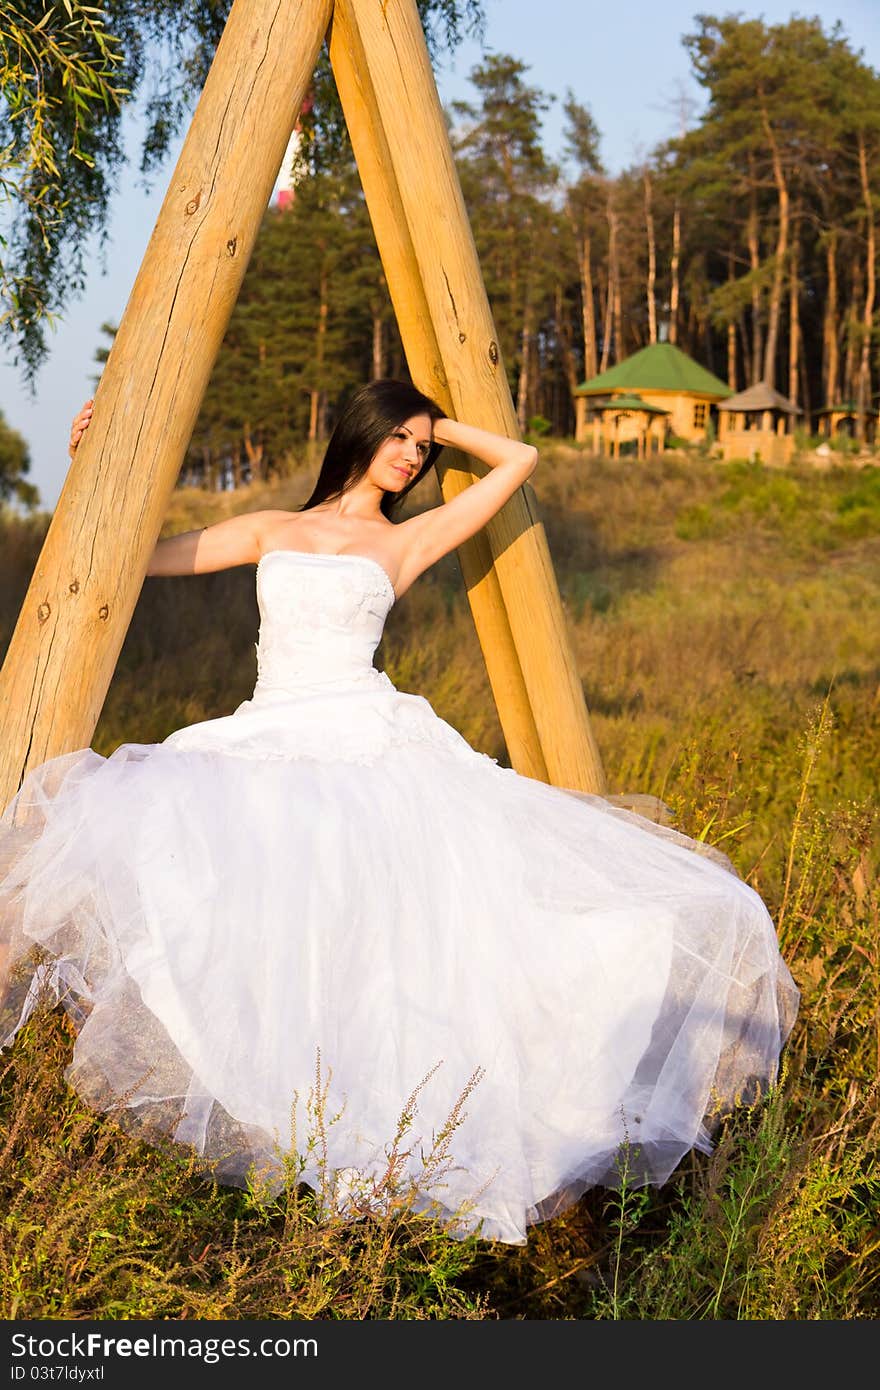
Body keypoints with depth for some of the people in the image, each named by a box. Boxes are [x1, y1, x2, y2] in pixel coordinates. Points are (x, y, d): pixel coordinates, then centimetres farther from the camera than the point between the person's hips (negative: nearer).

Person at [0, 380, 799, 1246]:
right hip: (266, 746, 1)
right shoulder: (269, 532, 21)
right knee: (116, 817, -27)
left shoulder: (408, 541, 16)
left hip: (370, 744, -1)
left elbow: (517, 461, 16)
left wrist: (440, 428, 25)